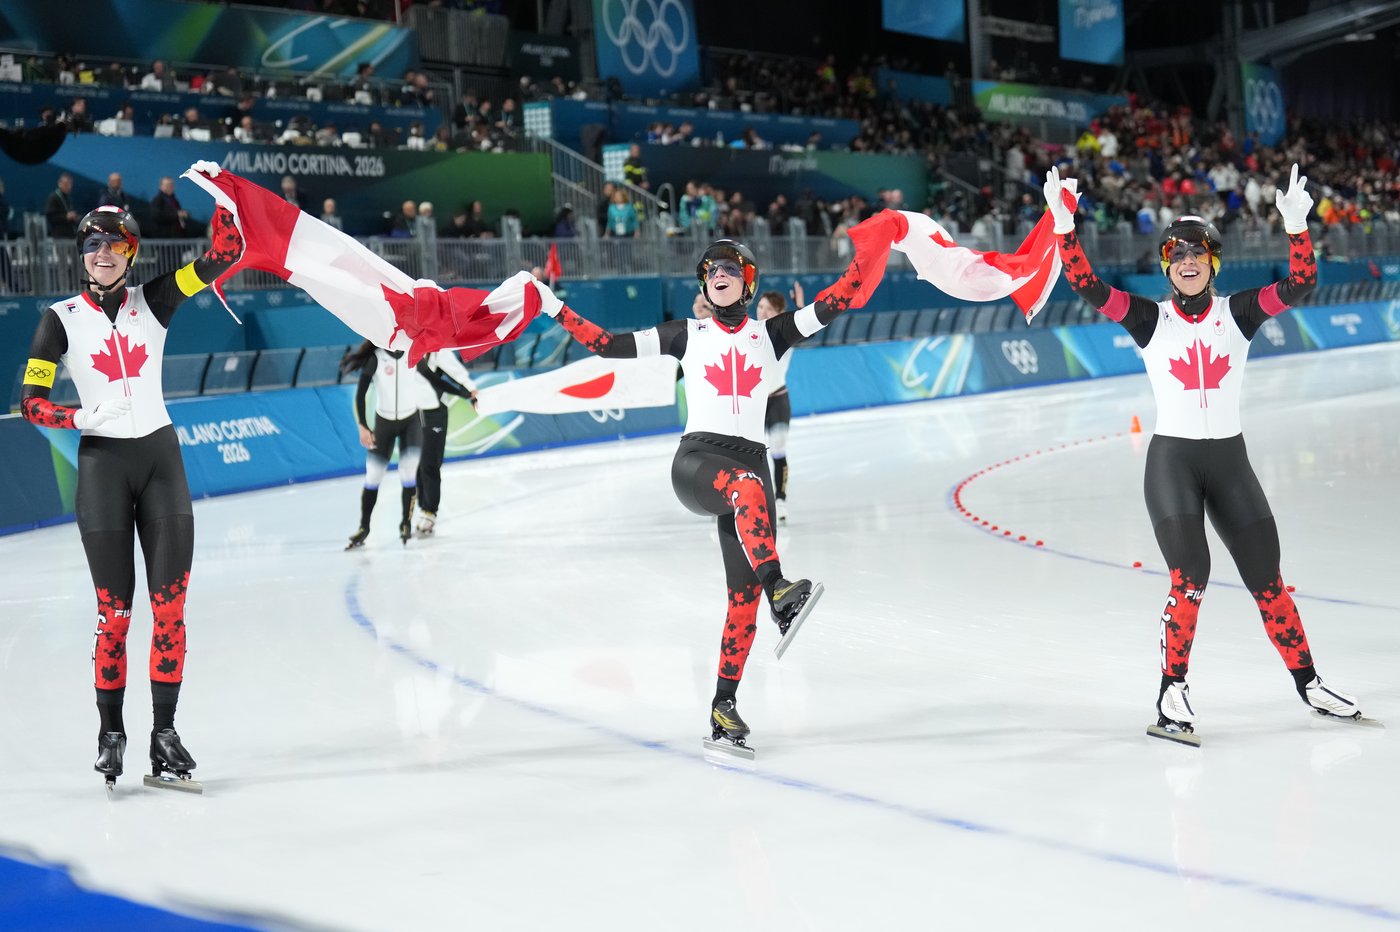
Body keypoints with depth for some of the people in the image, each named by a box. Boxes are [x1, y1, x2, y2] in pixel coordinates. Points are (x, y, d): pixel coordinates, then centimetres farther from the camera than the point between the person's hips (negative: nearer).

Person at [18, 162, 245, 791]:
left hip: (160, 457, 2)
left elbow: (226, 254, 0)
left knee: (170, 605, -1)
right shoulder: (62, 318, 1)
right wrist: (76, 418, -18)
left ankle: (164, 730, 7)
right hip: (101, 463, -2)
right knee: (114, 610, -2)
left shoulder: (153, 302, 6)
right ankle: (110, 733, 13)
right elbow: (30, 401, 0)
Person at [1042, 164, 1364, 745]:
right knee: (1190, 578, -15)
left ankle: (1308, 682, 23)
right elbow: (1086, 286, -14)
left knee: (1267, 578, 7)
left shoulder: (1239, 313, 2)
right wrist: (1064, 224, -26)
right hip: (1171, 462, -2)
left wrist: (1296, 226, -25)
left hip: (1229, 462, 2)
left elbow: (1300, 285, -10)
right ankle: (1172, 693, -1)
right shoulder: (1149, 319, -2)